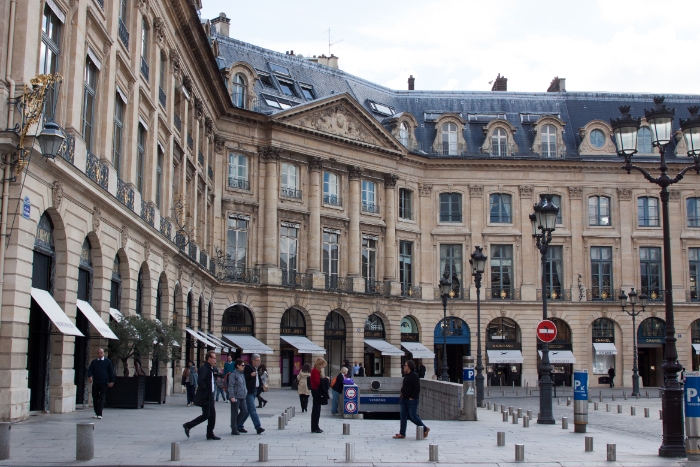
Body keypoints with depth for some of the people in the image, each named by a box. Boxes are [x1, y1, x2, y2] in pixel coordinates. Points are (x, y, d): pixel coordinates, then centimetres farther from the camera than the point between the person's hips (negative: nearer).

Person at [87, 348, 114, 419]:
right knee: (95, 398, 7)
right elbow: (90, 369, 3)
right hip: (95, 383, 3)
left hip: (104, 383, -3)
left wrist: (112, 381, -1)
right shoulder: (94, 362, 11)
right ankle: (96, 413, 19)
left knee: (102, 398, -8)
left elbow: (111, 371, 5)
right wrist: (89, 376, -18)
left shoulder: (108, 361, 5)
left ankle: (100, 414, -11)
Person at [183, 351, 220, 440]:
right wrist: (206, 391, -21)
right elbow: (200, 381, -28)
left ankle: (210, 434, 14)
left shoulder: (210, 369, 14)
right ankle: (188, 426, 6)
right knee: (206, 415, -6)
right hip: (205, 396, -10)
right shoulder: (204, 368, -17)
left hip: (210, 397, 10)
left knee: (212, 415, 8)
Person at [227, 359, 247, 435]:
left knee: (244, 411, 7)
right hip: (235, 397, -8)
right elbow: (230, 386, -16)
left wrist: (246, 393, 20)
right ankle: (234, 430, 8)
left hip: (242, 397, 8)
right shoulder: (233, 374, -12)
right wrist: (232, 396, -20)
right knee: (235, 413, 0)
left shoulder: (242, 374, 15)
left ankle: (234, 424, 24)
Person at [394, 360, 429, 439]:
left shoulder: (414, 376, -15)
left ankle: (425, 429, 15)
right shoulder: (406, 376, 14)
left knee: (413, 416, -3)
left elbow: (417, 388, -19)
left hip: (411, 400, -9)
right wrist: (402, 395, 14)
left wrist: (412, 397, -19)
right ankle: (402, 434, 10)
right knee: (403, 416, 7)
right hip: (404, 399, 9)